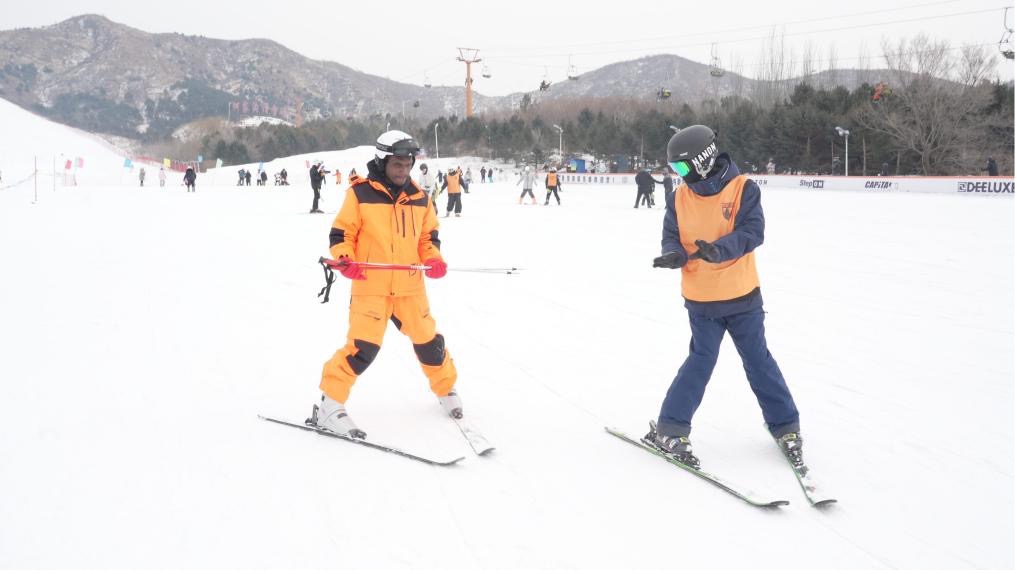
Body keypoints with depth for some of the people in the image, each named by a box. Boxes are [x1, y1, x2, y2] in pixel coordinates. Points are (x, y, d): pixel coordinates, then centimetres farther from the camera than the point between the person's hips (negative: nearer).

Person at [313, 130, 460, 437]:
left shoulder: (419, 198, 9)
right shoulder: (360, 194, -6)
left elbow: (428, 236, 18)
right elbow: (341, 233, -2)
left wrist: (433, 259, -1)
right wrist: (344, 259, -20)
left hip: (410, 287, 5)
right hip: (370, 286, -5)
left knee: (428, 341, 14)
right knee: (363, 347, -15)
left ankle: (446, 389, 38)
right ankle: (329, 405, -4)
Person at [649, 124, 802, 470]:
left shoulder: (743, 188, -11)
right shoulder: (680, 197, 0)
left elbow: (753, 232, -19)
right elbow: (671, 237, 2)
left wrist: (719, 249, -36)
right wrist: (674, 254, -22)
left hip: (742, 296, -1)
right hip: (700, 299, 1)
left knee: (758, 361, 10)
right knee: (701, 361, -1)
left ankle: (785, 426, 25)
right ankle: (669, 429, 7)